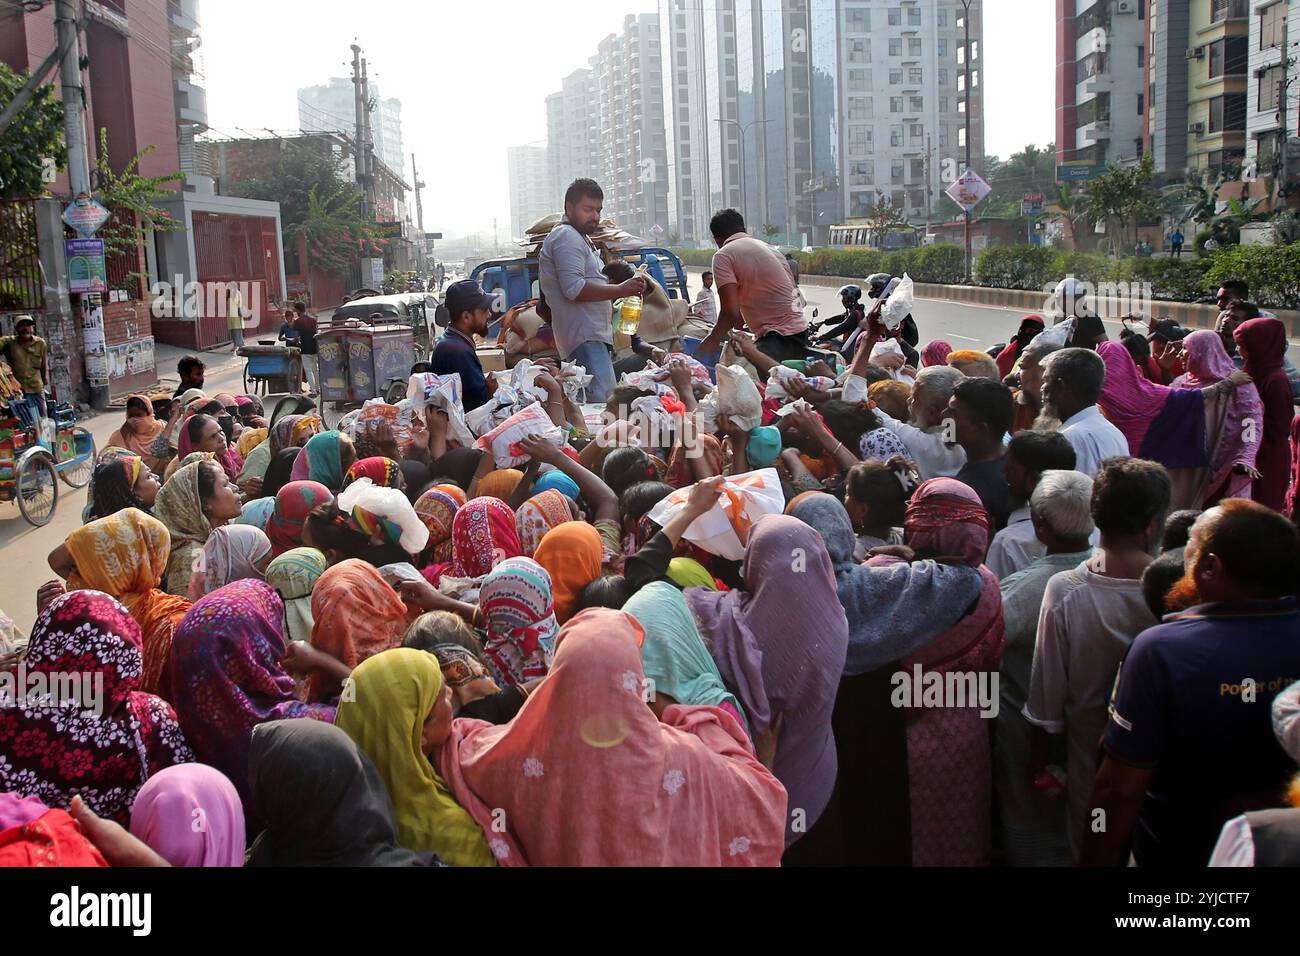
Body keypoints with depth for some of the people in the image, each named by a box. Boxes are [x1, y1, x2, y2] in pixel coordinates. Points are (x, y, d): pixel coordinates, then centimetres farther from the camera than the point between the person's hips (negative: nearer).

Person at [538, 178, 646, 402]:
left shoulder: (579, 238, 26)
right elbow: (574, 289, -19)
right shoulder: (566, 237, -9)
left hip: (593, 335, 11)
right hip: (584, 336, -11)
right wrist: (621, 290, -19)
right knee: (604, 398, -22)